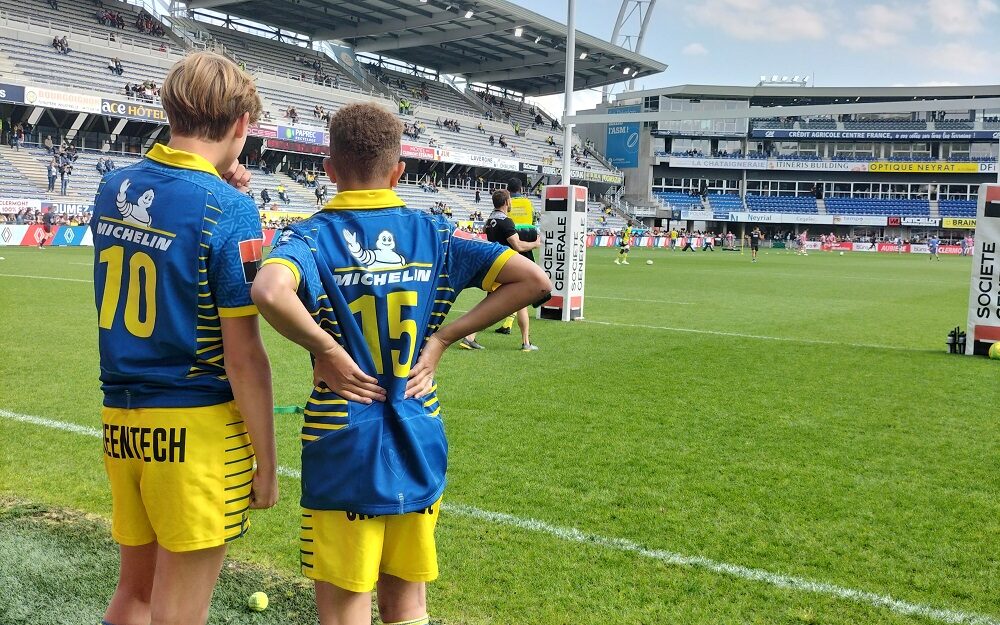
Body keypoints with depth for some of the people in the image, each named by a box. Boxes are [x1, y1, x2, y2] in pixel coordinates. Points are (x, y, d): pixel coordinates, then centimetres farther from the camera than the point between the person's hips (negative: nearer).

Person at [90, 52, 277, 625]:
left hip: (121, 420, 7)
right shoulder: (229, 211, -15)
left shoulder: (114, 188, 5)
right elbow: (243, 358, -15)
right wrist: (266, 463, -6)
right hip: (196, 427, -6)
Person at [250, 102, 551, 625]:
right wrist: (443, 337, -2)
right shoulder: (432, 232, 1)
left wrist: (324, 348, -16)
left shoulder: (310, 236, -9)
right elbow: (531, 279, -2)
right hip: (419, 449, 4)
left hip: (343, 453, -3)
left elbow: (270, 292, -33)